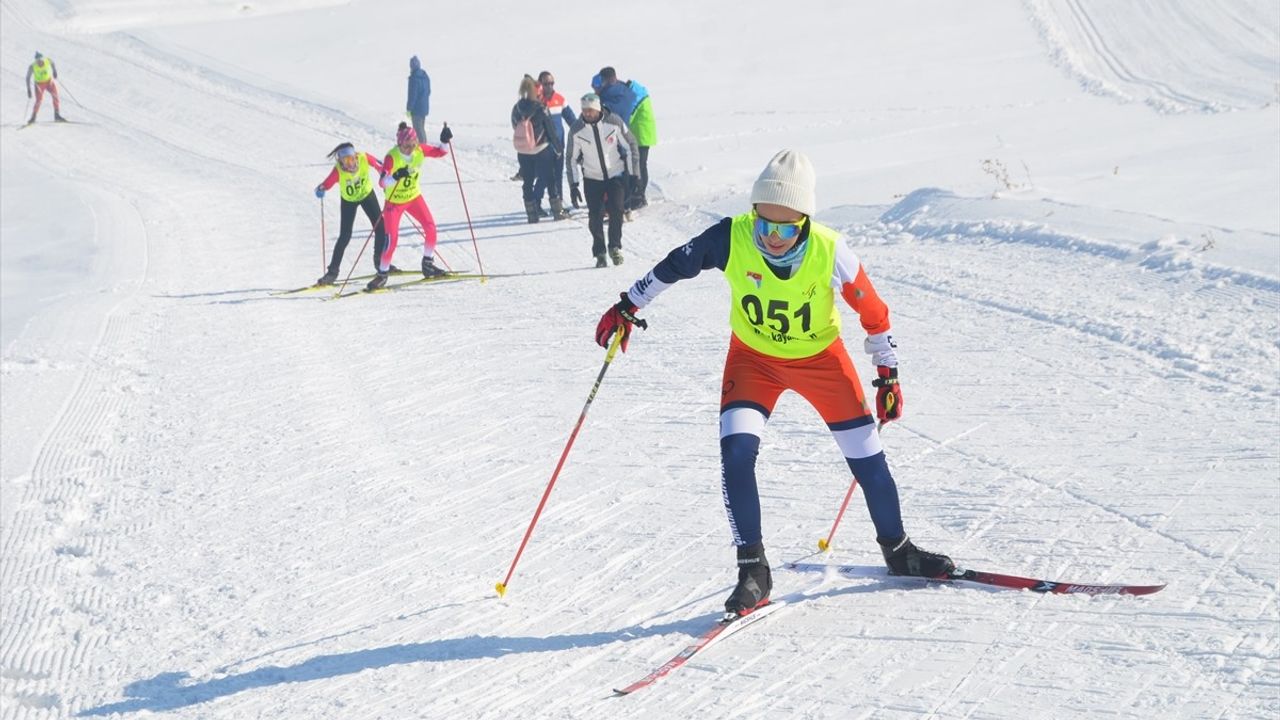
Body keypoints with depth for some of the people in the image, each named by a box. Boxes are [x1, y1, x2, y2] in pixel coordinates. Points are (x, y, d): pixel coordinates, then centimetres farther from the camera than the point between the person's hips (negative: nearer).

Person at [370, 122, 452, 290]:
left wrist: (444, 141, -21)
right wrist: (396, 177, -55)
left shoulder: (420, 150, -13)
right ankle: (382, 273, 4)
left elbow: (440, 152, 1)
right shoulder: (392, 157, -27)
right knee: (392, 239, -11)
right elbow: (382, 182, -35)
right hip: (394, 201, -5)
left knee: (430, 227, -7)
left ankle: (428, 264, 12)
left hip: (414, 196, 5)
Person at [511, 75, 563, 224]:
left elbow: (514, 128, 7)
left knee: (527, 182, 11)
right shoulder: (540, 109, -16)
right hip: (541, 150, -3)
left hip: (522, 153, 3)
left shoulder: (516, 109, -3)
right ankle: (557, 210, 13)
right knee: (548, 179, 8)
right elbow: (550, 131, -10)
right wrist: (558, 149, 3)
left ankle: (531, 213, 12)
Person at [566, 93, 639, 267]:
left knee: (616, 210, -13)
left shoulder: (614, 122, -13)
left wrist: (633, 173, -3)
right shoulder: (576, 130, -11)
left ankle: (615, 247, 6)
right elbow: (571, 158, 0)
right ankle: (599, 253, 8)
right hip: (592, 178, 1)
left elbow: (630, 145, -2)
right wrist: (573, 185, -3)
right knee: (595, 216, -6)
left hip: (616, 175, -1)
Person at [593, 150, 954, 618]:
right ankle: (752, 570, -9)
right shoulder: (731, 239, -25)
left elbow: (872, 312, -11)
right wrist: (629, 306, -1)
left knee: (866, 456, 3)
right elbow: (675, 265, -6)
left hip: (821, 358, 0)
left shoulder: (830, 253, -26)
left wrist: (888, 374, -4)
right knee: (736, 451, -20)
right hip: (753, 358, 0)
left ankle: (897, 550, 28)